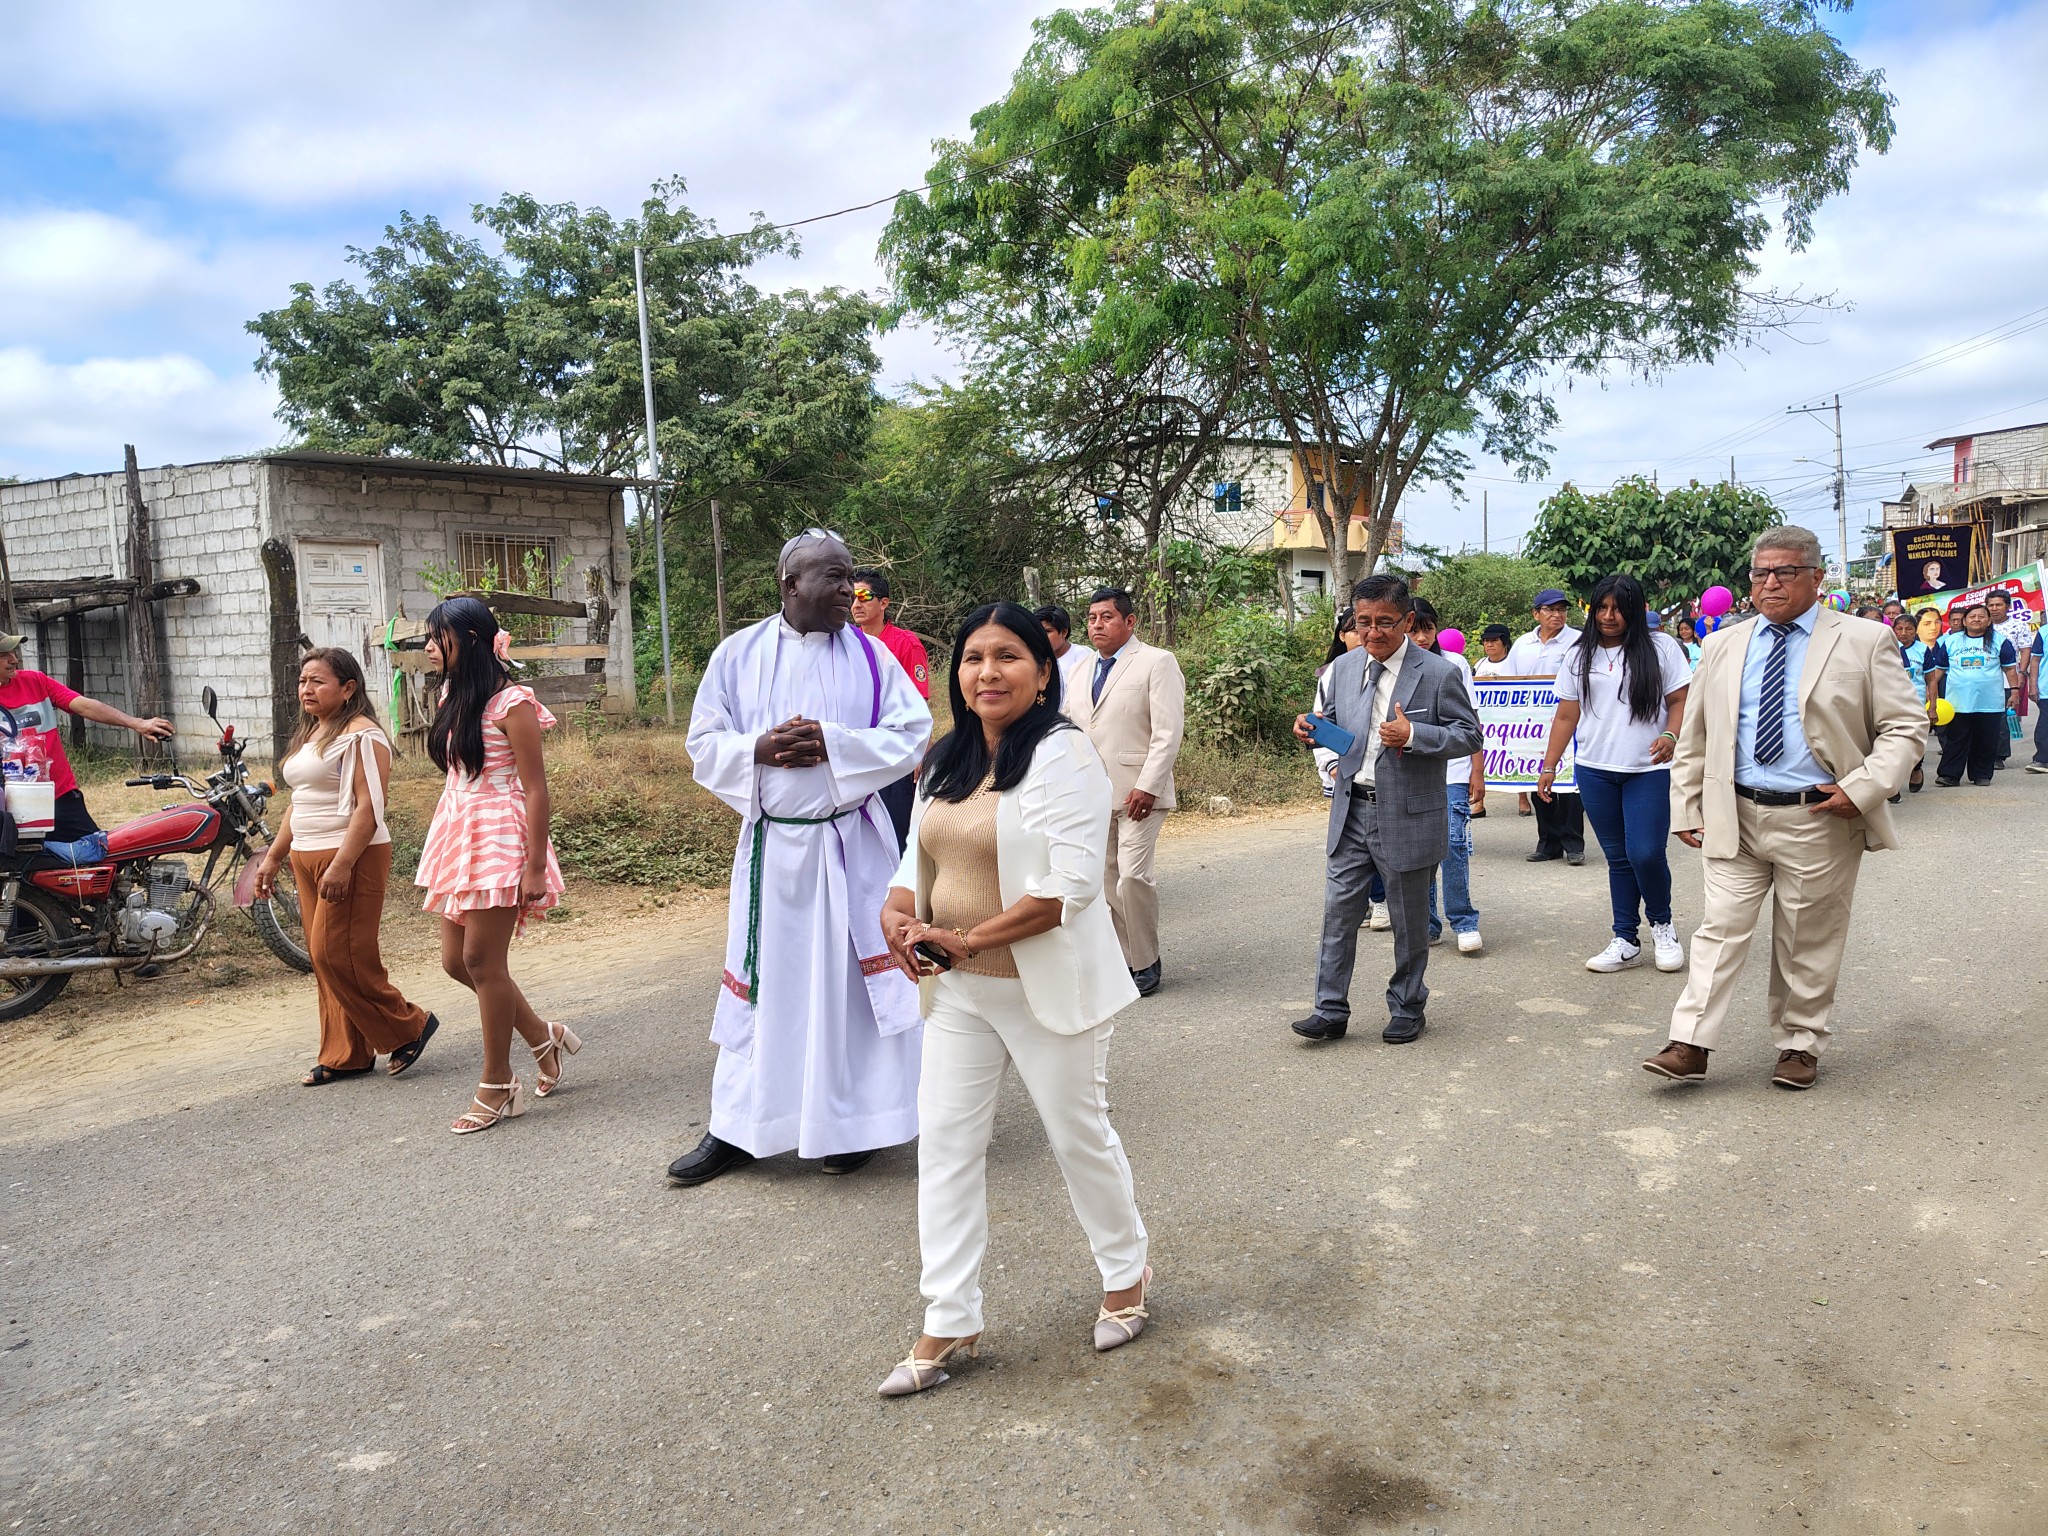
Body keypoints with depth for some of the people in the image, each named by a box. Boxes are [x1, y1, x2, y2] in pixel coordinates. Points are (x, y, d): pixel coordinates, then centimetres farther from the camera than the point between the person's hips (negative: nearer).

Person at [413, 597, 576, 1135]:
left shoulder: (511, 703, -12)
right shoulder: (453, 698, 13)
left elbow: (535, 788, -13)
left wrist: (535, 866, -17)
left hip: (499, 839, -9)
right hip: (457, 838, 9)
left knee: (481, 960, -4)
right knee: (456, 960, 9)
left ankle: (498, 1086, 10)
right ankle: (544, 1037, 27)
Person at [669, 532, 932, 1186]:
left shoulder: (869, 654, 1)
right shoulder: (739, 654, 2)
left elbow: (912, 733, -4)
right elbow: (705, 741, 4)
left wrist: (832, 744, -16)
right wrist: (759, 749, -16)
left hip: (850, 843, 0)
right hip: (771, 843, 1)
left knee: (850, 978, 4)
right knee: (763, 981, 7)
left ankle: (850, 1120, 19)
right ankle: (736, 1128, 19)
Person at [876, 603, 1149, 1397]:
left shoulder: (1063, 756, -15)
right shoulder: (948, 760, 8)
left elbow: (1074, 884, -23)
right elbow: (920, 857, 14)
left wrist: (968, 940, -23)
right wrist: (899, 911, -8)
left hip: (1046, 987, -6)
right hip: (957, 990, 7)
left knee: (1079, 1134, 11)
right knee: (944, 1144, 7)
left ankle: (1126, 1276, 37)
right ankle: (948, 1323, 20)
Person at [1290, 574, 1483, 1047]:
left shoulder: (1438, 674, -9)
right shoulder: (1344, 668, 6)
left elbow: (1469, 736, -8)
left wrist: (1414, 734, -24)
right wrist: (1312, 730, -5)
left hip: (1408, 817, -4)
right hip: (1351, 812, 4)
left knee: (1410, 920, 10)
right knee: (1338, 912, 4)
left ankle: (1407, 1009, 27)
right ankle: (1330, 1011, 14)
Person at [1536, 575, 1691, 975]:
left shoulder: (1660, 648, 3)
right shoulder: (1580, 657, 10)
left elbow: (1680, 701, 1)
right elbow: (1566, 716, 11)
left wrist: (1670, 735, -18)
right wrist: (1549, 766, 7)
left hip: (1649, 770, -3)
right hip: (1595, 771, 3)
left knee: (1646, 853, -12)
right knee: (1618, 858, 8)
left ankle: (1662, 924, 15)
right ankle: (1626, 941, 15)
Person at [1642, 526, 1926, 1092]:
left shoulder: (1865, 642, 0)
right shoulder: (1723, 647, 10)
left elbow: (1906, 727, -1)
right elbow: (1694, 738, 13)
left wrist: (1862, 789, -14)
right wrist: (1687, 808, 7)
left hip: (1819, 820, -2)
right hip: (1735, 818, 2)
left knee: (1808, 942, 8)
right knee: (1719, 929, 0)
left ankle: (1800, 1046, 24)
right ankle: (1690, 1046, 1)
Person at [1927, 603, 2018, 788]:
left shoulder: (2000, 641, 6)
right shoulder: (1950, 642, 9)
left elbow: (2010, 668, 9)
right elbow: (1938, 669, 11)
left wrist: (2014, 690, 2)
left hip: (1990, 703, 0)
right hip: (1958, 702, 0)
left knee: (1987, 742, 5)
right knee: (1956, 741, 0)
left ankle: (1982, 775, 14)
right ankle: (1949, 775, 0)